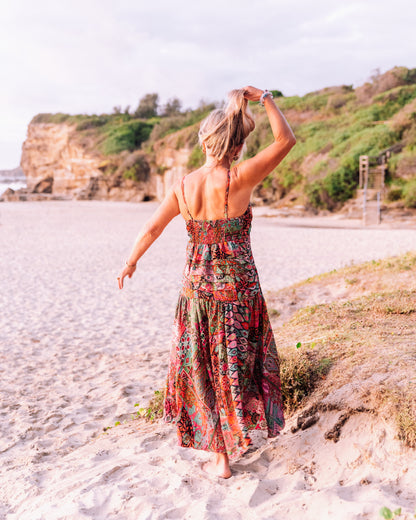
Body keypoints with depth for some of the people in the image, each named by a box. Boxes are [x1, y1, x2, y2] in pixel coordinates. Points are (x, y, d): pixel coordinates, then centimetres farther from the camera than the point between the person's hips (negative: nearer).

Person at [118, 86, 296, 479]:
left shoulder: (183, 187, -5)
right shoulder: (238, 180, -16)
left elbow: (152, 229, 7)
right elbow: (285, 140, -7)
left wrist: (130, 263, 22)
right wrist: (265, 99, 2)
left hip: (197, 288, 3)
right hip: (239, 289, -3)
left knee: (204, 370, 14)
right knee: (238, 366, 17)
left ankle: (220, 457, 22)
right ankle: (236, 434, 32)